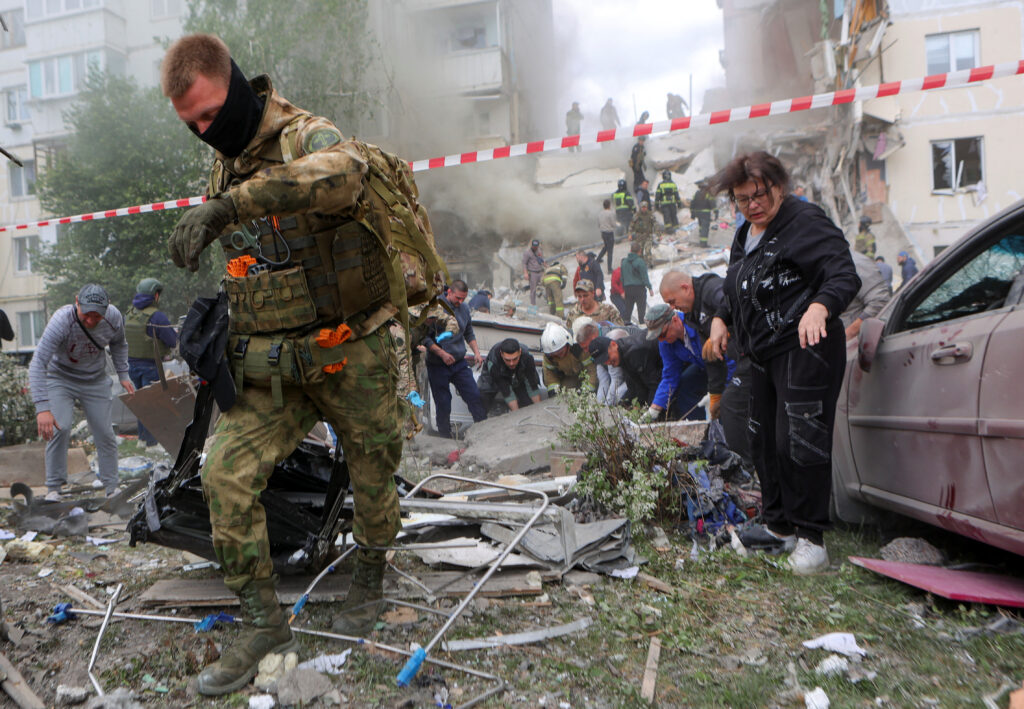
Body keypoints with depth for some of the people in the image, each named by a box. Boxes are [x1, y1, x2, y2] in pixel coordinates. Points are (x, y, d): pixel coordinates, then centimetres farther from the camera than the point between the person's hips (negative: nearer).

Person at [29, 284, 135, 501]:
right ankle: (54, 487, -4)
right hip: (60, 378, -3)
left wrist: (123, 375, -2)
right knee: (59, 428, -19)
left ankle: (112, 487, 13)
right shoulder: (61, 321, -32)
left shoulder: (114, 317, -20)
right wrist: (42, 408, -44)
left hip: (96, 380, 3)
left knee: (105, 433, 0)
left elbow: (118, 344, 6)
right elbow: (38, 364, -36)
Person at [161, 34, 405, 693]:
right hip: (269, 365, 6)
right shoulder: (225, 168, 10)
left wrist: (229, 204, -50)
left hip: (349, 355, -5)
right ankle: (265, 620, 10)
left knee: (372, 478, 10)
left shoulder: (309, 135, -13)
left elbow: (339, 171, -41)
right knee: (227, 473, -7)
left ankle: (371, 577, 40)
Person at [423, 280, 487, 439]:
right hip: (437, 366, -4)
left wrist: (476, 352, 5)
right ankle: (446, 439, 17)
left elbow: (469, 334, 20)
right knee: (443, 405, 4)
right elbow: (424, 337, -13)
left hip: (460, 363, 4)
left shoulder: (464, 308, 7)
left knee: (475, 396, -1)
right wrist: (441, 353, -20)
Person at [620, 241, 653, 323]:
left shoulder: (624, 261, 4)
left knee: (628, 309, 11)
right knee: (641, 309, 1)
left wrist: (624, 289, 20)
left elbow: (622, 277, 11)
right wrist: (650, 288, -5)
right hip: (639, 288, -5)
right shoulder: (640, 261, -13)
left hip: (627, 288, 5)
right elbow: (644, 276, -12)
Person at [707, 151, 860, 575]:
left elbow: (845, 275, -19)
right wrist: (721, 319, 13)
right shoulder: (744, 237, 17)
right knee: (764, 442, 12)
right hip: (763, 355, 9)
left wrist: (820, 306, -38)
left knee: (799, 442, -10)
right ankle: (778, 526, 28)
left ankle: (810, 537, 5)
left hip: (805, 350, -9)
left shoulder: (806, 223, -9)